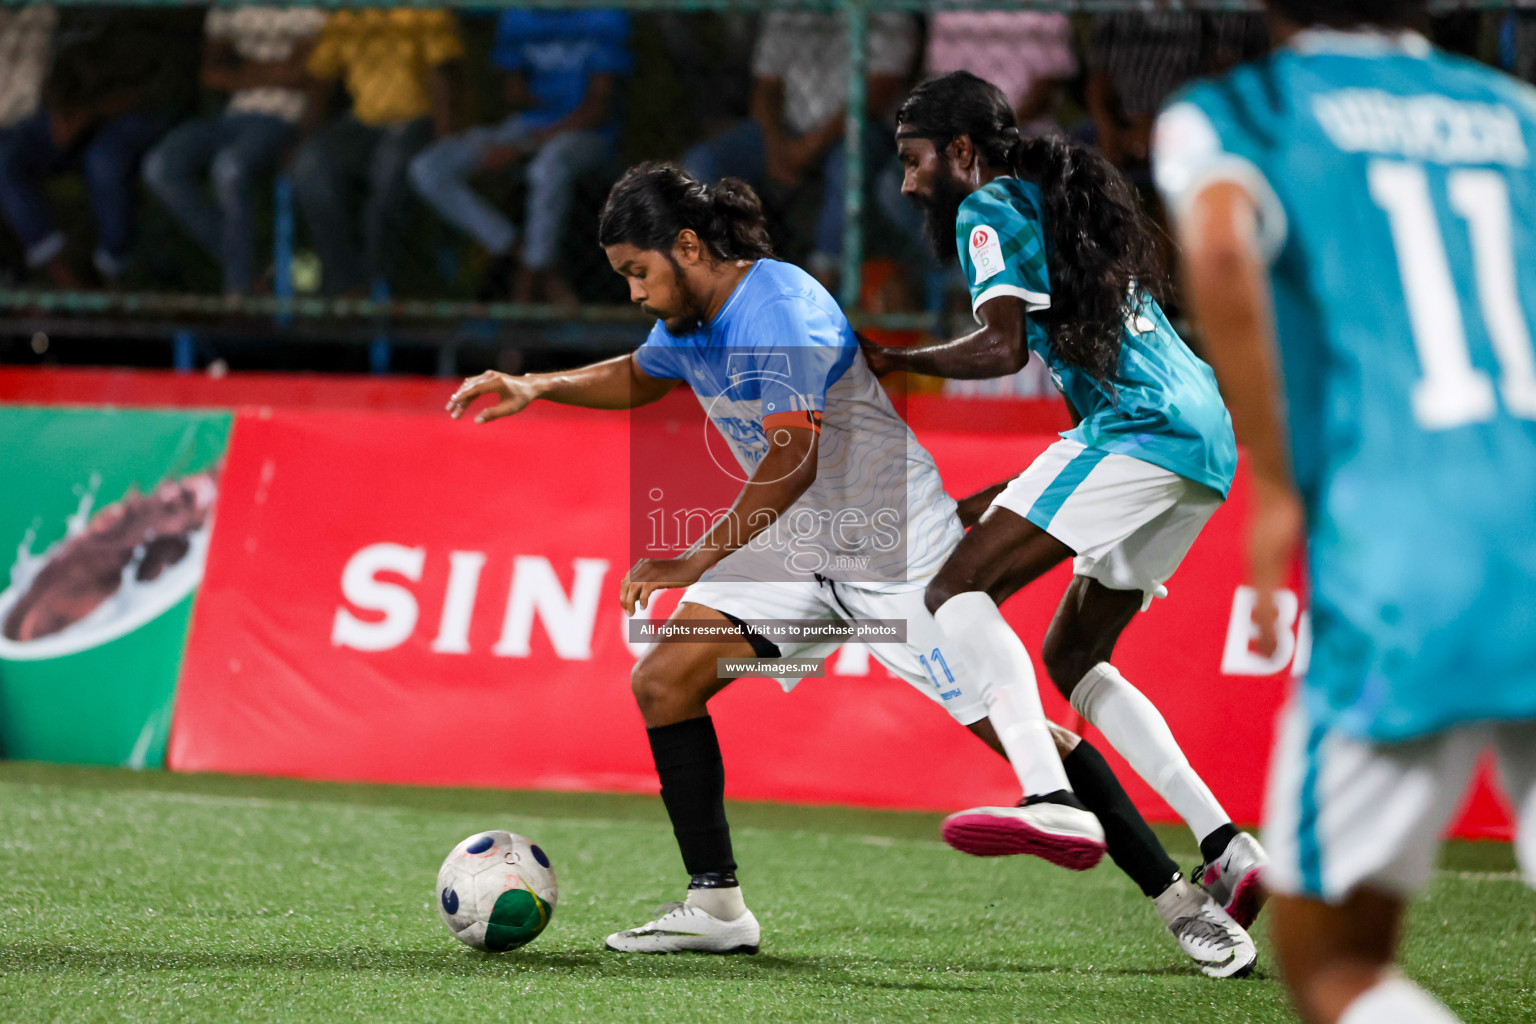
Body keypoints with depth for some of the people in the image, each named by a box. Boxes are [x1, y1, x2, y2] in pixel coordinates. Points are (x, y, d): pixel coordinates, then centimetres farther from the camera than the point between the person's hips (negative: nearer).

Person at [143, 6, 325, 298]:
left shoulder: (309, 14, 5)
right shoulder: (227, 13, 20)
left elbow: (300, 73, -6)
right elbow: (208, 72, 13)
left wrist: (243, 75, 3)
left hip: (281, 120, -6)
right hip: (232, 116, 6)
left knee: (230, 167, -39)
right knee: (160, 167, -23)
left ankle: (238, 287, -26)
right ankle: (231, 260, -14)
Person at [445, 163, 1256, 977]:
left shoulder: (779, 310, -23)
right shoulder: (689, 319, 5)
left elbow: (792, 461, -25)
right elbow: (637, 378, 28)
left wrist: (695, 564, -20)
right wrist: (535, 387, 13)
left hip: (899, 551, -9)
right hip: (796, 554, 9)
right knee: (662, 681, -3)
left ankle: (1181, 902, -3)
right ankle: (715, 907, 3)